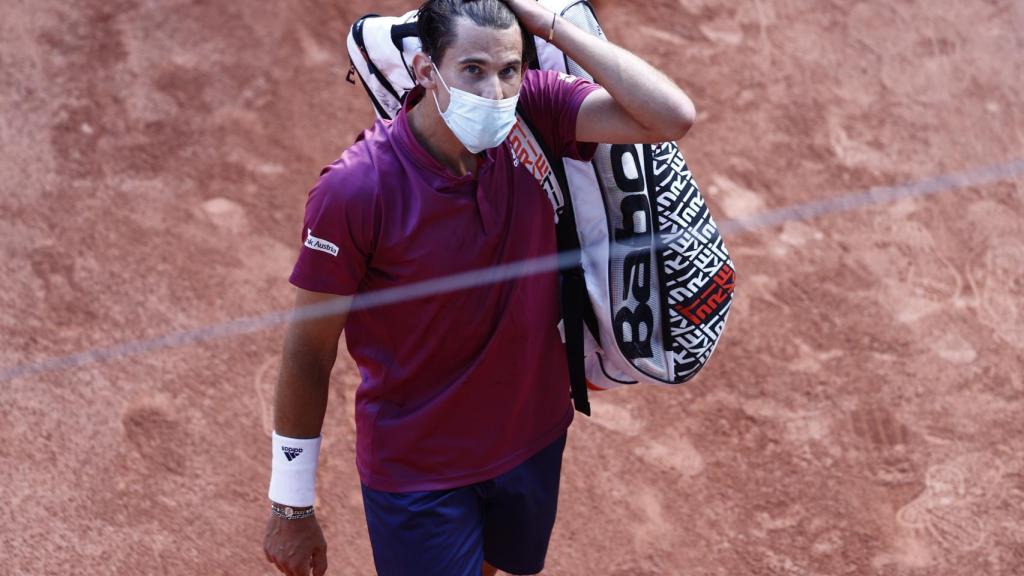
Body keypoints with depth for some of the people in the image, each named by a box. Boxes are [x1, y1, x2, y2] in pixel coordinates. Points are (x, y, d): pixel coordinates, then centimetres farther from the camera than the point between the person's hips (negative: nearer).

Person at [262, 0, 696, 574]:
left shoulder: (535, 114, -16)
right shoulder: (355, 189, -26)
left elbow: (673, 116, -27)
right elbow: (309, 352, -17)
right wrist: (291, 509, -10)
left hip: (534, 439, 5)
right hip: (416, 472, -5)